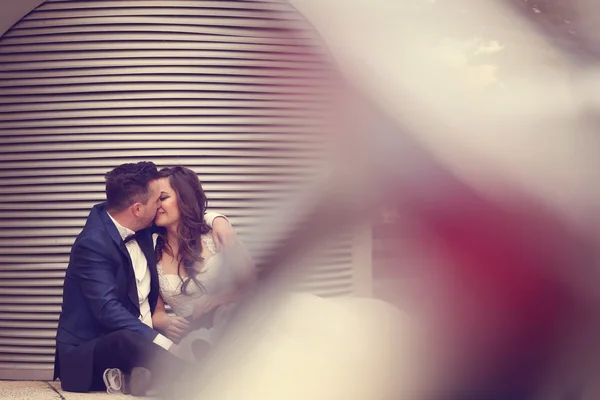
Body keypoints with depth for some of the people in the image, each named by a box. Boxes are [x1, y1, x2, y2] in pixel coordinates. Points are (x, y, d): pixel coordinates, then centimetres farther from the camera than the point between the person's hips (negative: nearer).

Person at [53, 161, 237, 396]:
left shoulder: (137, 226, 5)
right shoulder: (93, 244, -18)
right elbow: (108, 311, -27)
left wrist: (214, 219, 6)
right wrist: (165, 344, -33)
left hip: (139, 342, 8)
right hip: (88, 353, -8)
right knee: (129, 340, -41)